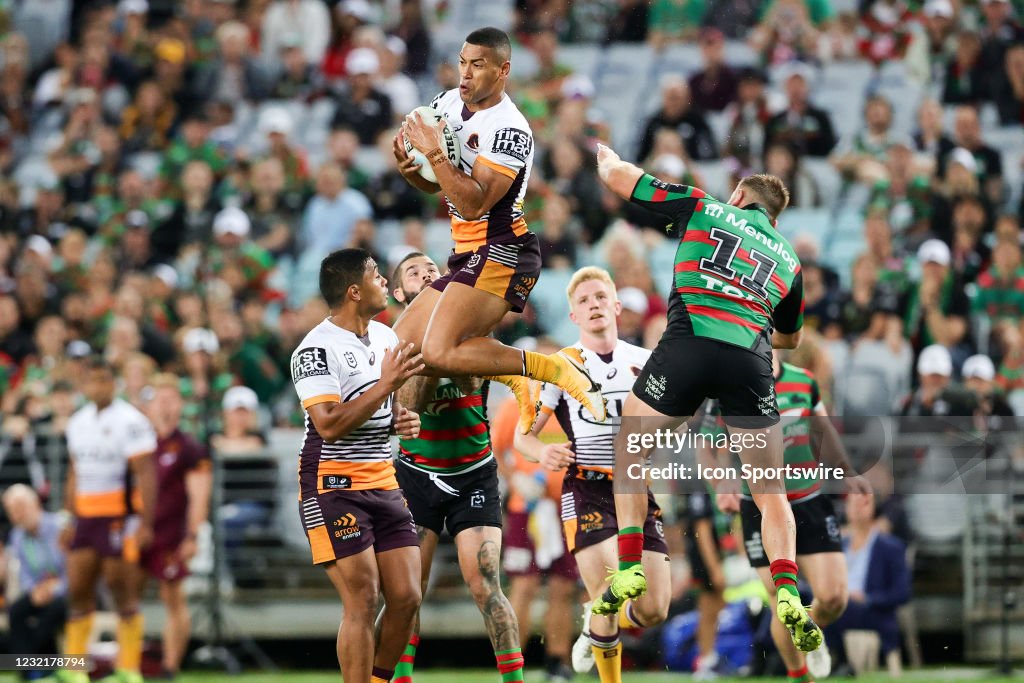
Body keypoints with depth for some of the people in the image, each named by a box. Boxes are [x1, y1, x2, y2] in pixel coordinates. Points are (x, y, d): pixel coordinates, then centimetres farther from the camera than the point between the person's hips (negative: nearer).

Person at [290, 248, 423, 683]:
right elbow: (330, 424, -23)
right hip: (334, 488, -7)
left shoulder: (385, 336, 11)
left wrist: (404, 420, 3)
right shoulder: (316, 349, -14)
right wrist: (386, 385, -23)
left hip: (384, 484, 7)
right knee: (363, 604, -12)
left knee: (406, 598, 0)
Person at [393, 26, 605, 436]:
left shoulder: (510, 130, -17)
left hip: (501, 252, -10)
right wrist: (408, 167, -3)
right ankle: (517, 382, 12)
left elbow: (474, 204, -25)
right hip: (468, 255, 10)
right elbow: (434, 185, 18)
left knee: (439, 353, -24)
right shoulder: (448, 103, 9)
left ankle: (556, 369, -16)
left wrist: (434, 154, -26)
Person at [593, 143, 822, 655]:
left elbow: (619, 177, 25)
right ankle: (788, 596, -10)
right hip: (750, 360, 2)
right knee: (770, 492, 10)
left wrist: (606, 156, 48)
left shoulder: (702, 208, 18)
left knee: (628, 454, 19)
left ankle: (629, 569, 6)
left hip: (688, 343, -2)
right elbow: (790, 337, 41)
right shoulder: (788, 257, 26)